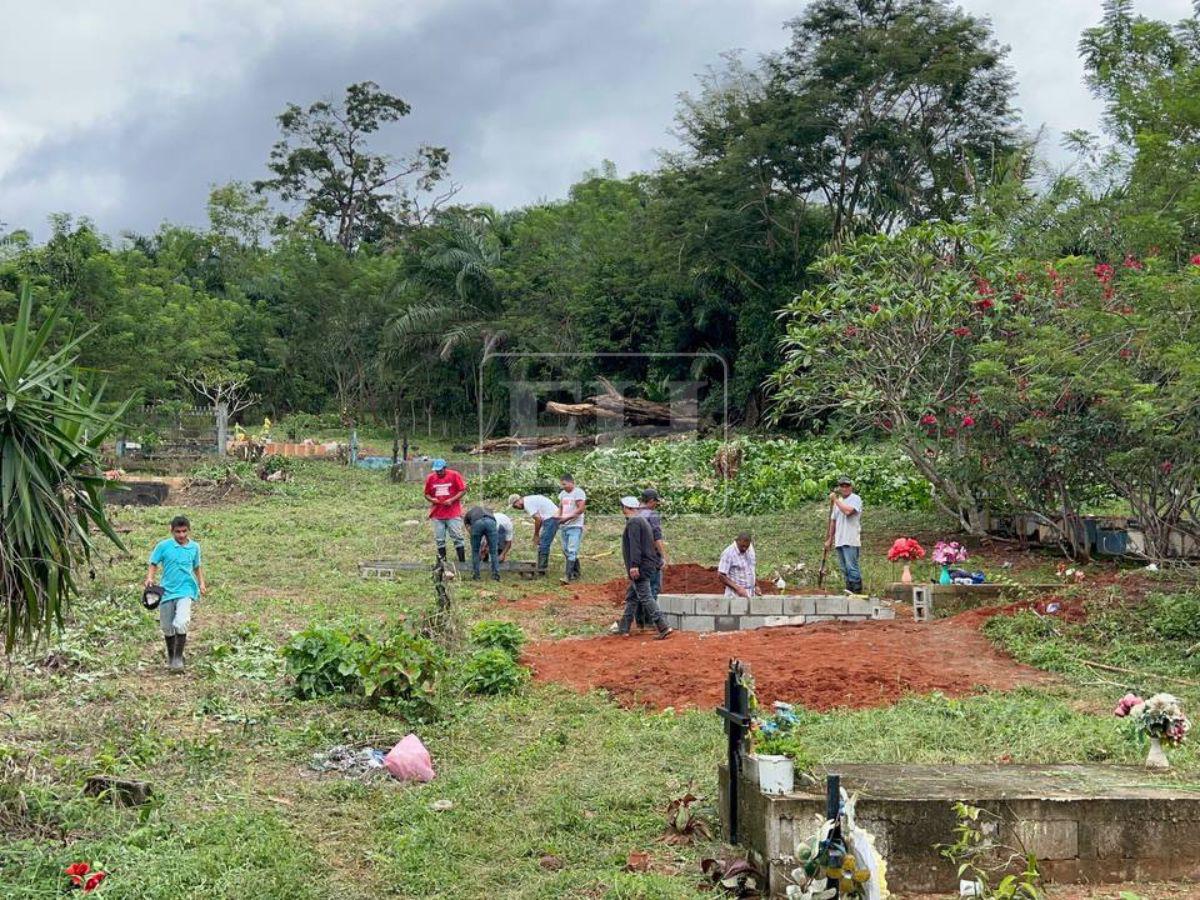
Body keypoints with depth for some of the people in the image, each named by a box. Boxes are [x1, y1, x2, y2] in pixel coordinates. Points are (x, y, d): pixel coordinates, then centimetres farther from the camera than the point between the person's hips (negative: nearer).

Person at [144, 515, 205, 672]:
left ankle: (178, 657, -6)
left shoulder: (194, 547, 5)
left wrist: (201, 583, 5)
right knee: (167, 628, 11)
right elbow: (153, 564, 2)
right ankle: (170, 657, 34)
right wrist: (149, 577, -16)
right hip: (167, 591, 1)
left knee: (181, 623, -22)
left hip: (186, 591, -1)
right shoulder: (163, 546, -3)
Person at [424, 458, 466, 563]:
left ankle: (462, 561, 0)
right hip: (437, 514, 3)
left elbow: (463, 491, -3)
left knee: (457, 537, -3)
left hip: (453, 513, -3)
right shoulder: (430, 478, 6)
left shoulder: (454, 475, -3)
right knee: (439, 539, 5)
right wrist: (431, 499, -8)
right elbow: (427, 494, 14)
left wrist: (452, 500, -14)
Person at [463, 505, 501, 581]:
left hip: (477, 523, -1)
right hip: (490, 522, 1)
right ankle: (496, 575, 13)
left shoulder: (467, 515, 38)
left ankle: (475, 575, 21)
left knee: (475, 551, 18)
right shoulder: (487, 509, 44)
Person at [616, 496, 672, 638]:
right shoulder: (642, 520, 18)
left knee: (645, 597, -11)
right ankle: (623, 628, 20)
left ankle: (663, 627, -16)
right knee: (631, 597, 15)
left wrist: (634, 565, -26)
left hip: (639, 567, -10)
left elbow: (635, 545, -21)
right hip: (648, 564, 10)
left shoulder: (633, 522, -12)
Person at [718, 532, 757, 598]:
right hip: (736, 596, -6)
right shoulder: (728, 553, -16)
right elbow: (720, 575, -18)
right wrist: (737, 588, -21)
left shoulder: (750, 548, 6)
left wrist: (756, 585, 14)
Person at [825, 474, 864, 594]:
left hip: (850, 540, -8)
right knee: (844, 569, 7)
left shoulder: (855, 499, -3)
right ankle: (849, 590, 11)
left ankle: (857, 591, -11)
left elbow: (848, 511, -22)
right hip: (839, 541, 8)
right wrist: (829, 539, 22)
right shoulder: (838, 501, 21)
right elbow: (833, 521, 25)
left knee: (852, 567, -12)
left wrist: (835, 499, -12)